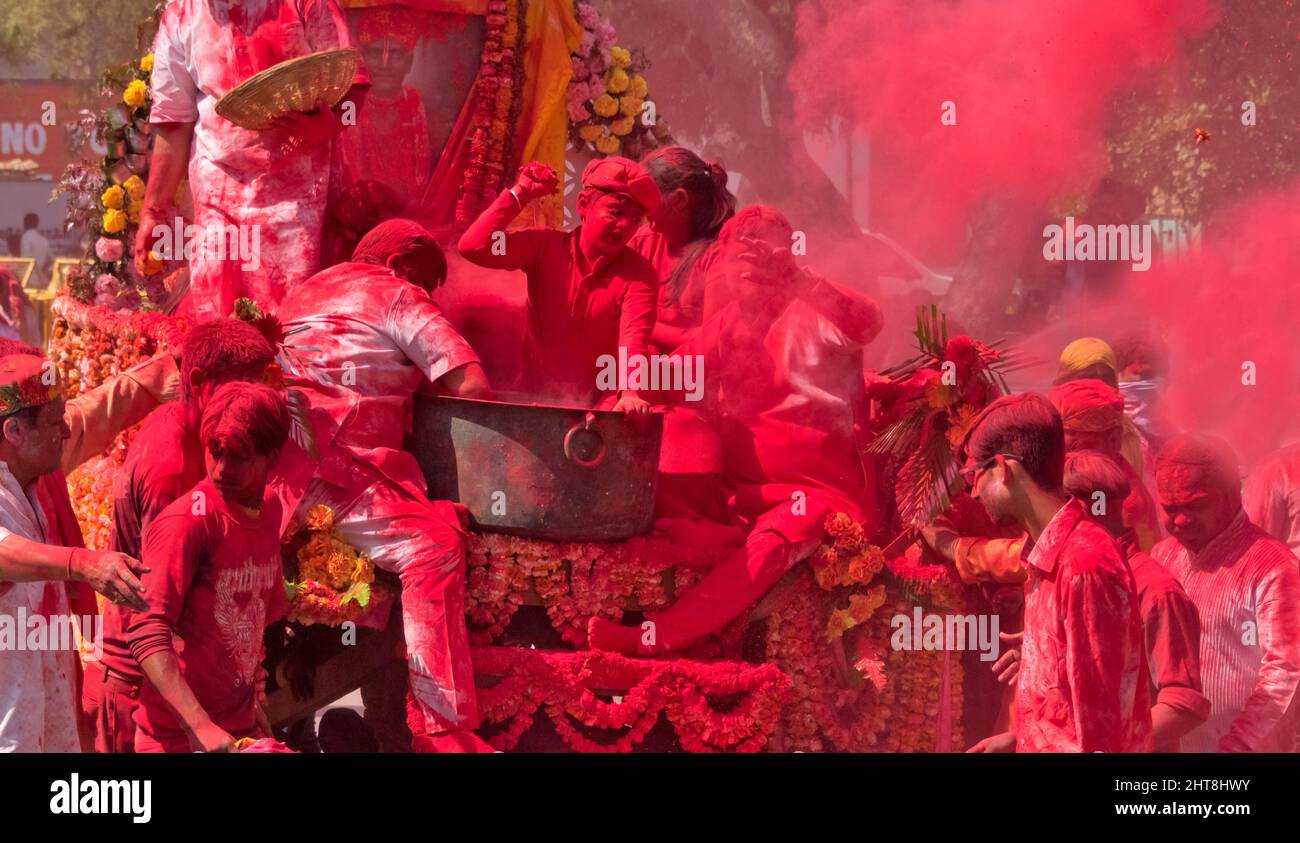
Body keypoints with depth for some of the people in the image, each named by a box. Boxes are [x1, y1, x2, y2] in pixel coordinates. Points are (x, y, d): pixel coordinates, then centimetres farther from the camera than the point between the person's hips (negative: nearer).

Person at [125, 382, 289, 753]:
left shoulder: (269, 509, 5)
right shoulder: (186, 522, -16)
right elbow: (146, 631, -23)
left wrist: (253, 702, 16)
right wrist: (200, 726, -29)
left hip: (243, 729, 6)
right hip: (180, 735, -6)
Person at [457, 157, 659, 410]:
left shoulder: (639, 276, -4)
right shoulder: (546, 247, 0)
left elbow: (634, 341, -21)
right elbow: (472, 247, -12)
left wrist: (630, 394, -41)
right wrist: (520, 194, -9)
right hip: (540, 399, 1)